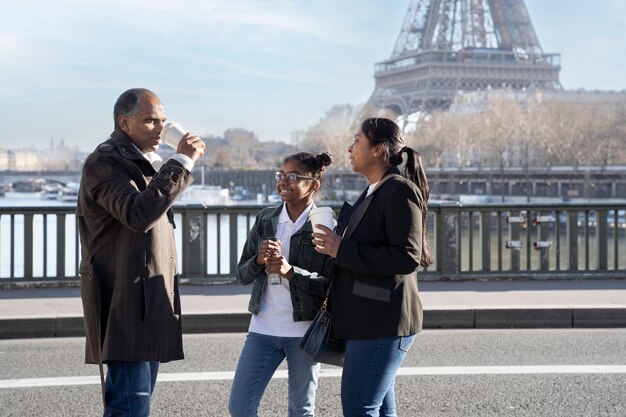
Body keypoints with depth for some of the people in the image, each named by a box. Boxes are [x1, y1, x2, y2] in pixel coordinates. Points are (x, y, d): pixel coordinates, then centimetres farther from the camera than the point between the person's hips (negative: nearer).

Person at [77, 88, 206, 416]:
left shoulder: (142, 163, 22)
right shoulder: (104, 162, -10)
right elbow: (138, 215, -25)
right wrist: (181, 162, -22)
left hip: (149, 300, 10)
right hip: (125, 300, -10)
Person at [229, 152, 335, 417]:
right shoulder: (265, 219, 7)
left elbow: (332, 285, -10)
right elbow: (242, 275, 9)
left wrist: (291, 272, -22)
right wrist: (259, 260, -12)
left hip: (304, 331, -4)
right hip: (263, 328, 4)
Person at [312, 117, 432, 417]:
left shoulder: (400, 191, -13)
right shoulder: (374, 192, 18)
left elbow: (407, 257, -22)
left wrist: (342, 251, -19)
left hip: (383, 322, -10)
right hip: (368, 322, 10)